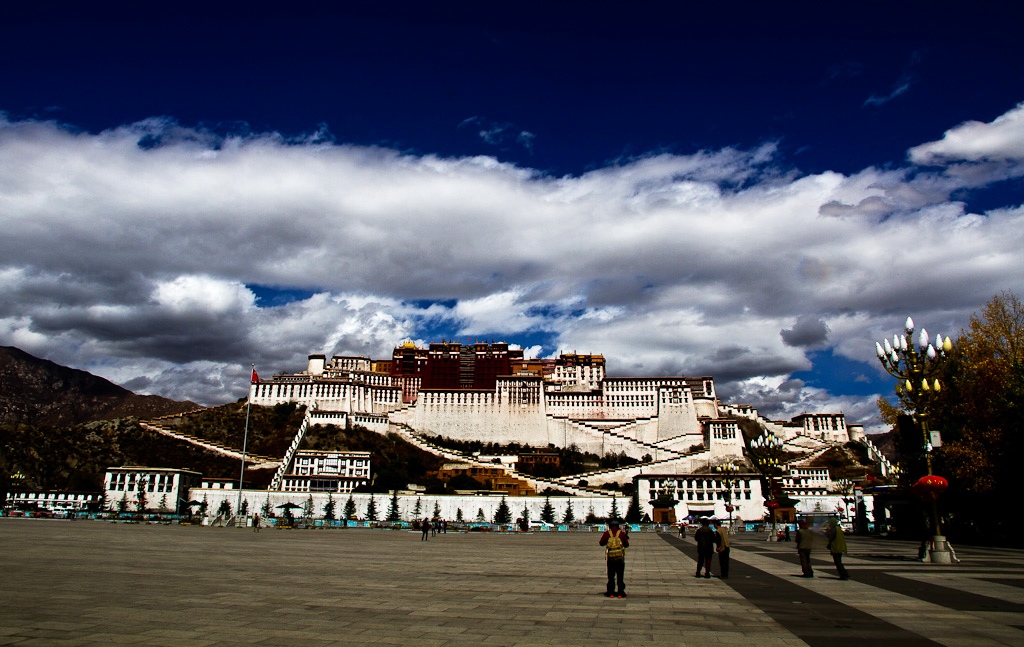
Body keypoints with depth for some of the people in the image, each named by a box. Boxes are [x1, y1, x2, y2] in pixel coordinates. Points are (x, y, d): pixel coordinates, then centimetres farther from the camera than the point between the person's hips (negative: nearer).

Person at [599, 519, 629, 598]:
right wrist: (626, 537, 23)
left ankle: (610, 592, 10)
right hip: (620, 558, 0)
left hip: (610, 558, 0)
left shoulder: (607, 533, -1)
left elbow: (601, 543, 9)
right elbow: (626, 545, 7)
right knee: (620, 576, 7)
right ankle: (620, 592, 7)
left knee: (611, 576, 10)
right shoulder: (622, 533, -2)